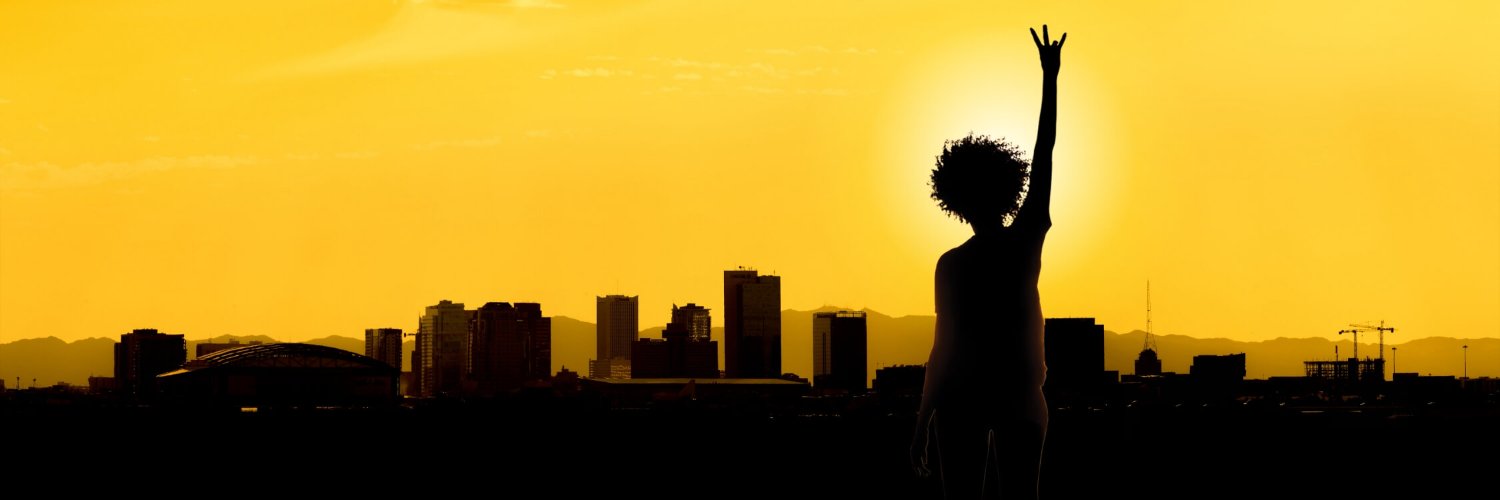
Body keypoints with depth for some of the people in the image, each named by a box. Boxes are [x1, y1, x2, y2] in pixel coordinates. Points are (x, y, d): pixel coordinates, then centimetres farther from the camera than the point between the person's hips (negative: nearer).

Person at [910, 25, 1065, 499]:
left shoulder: (953, 265, -8)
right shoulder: (1027, 243, -3)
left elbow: (943, 349, -9)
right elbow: (1044, 156, 4)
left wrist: (922, 424, -3)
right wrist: (1050, 78, 11)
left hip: (962, 399, -2)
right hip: (1020, 399, 2)